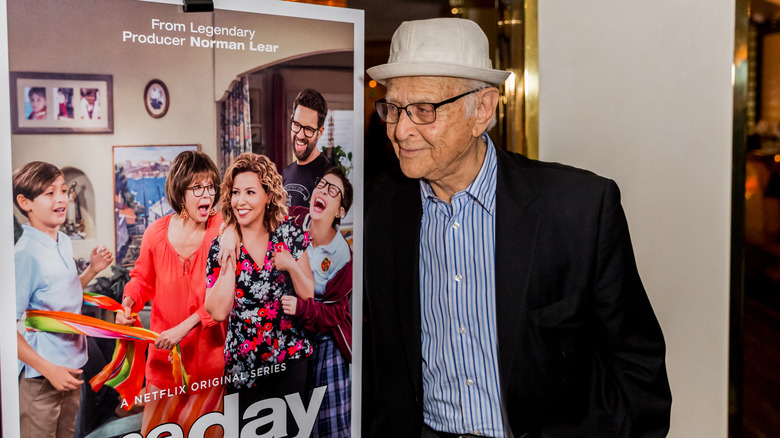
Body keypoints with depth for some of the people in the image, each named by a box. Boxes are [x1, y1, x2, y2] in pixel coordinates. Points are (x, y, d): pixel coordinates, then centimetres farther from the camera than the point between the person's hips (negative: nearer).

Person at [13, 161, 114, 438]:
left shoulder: (64, 242, 5)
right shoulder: (25, 254, -20)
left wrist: (92, 270, 5)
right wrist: (49, 370, -21)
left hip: (71, 365, 8)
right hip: (40, 375, -8)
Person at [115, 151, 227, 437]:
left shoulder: (222, 230, -11)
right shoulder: (157, 232, -4)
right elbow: (143, 278, 16)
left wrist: (185, 327, -21)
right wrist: (129, 302, -4)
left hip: (208, 350, -2)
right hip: (163, 354, 2)